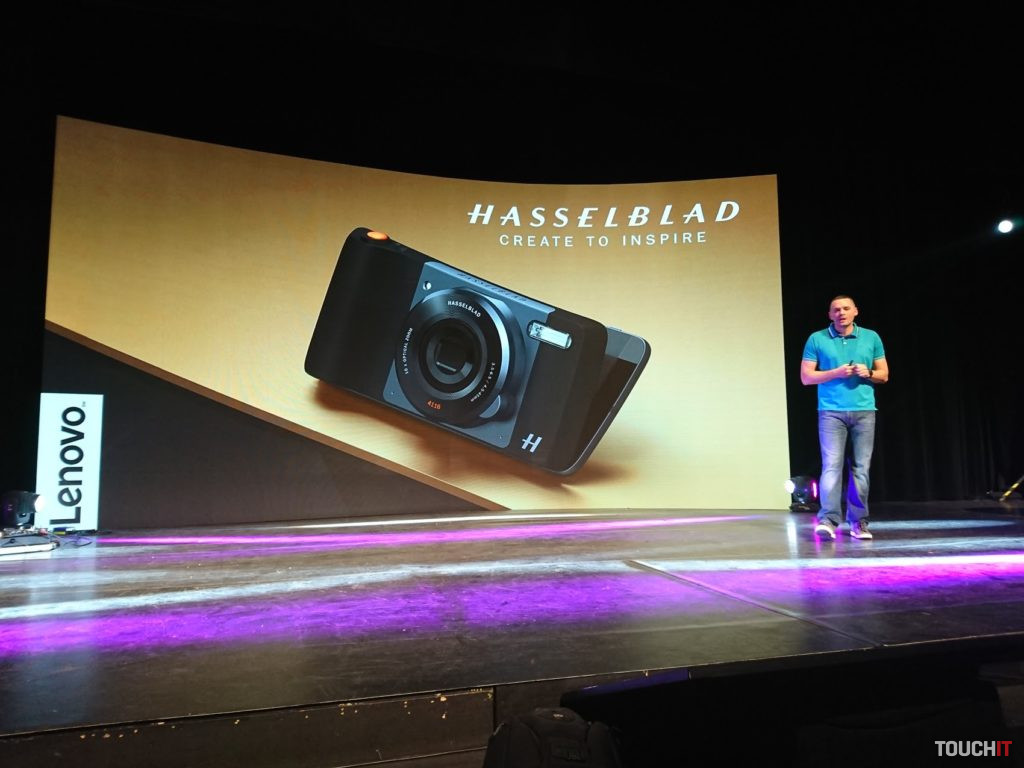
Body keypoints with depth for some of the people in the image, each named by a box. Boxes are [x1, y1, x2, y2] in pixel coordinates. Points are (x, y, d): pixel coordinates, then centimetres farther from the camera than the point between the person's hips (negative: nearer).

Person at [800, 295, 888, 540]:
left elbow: (884, 375, 15)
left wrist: (868, 373, -7)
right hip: (831, 412, -2)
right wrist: (835, 373, -11)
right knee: (832, 464, -11)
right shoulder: (817, 339, 5)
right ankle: (827, 520, -12)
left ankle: (858, 522, 12)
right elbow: (806, 376, 2)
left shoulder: (871, 338, 11)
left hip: (864, 411, 2)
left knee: (861, 467, 3)